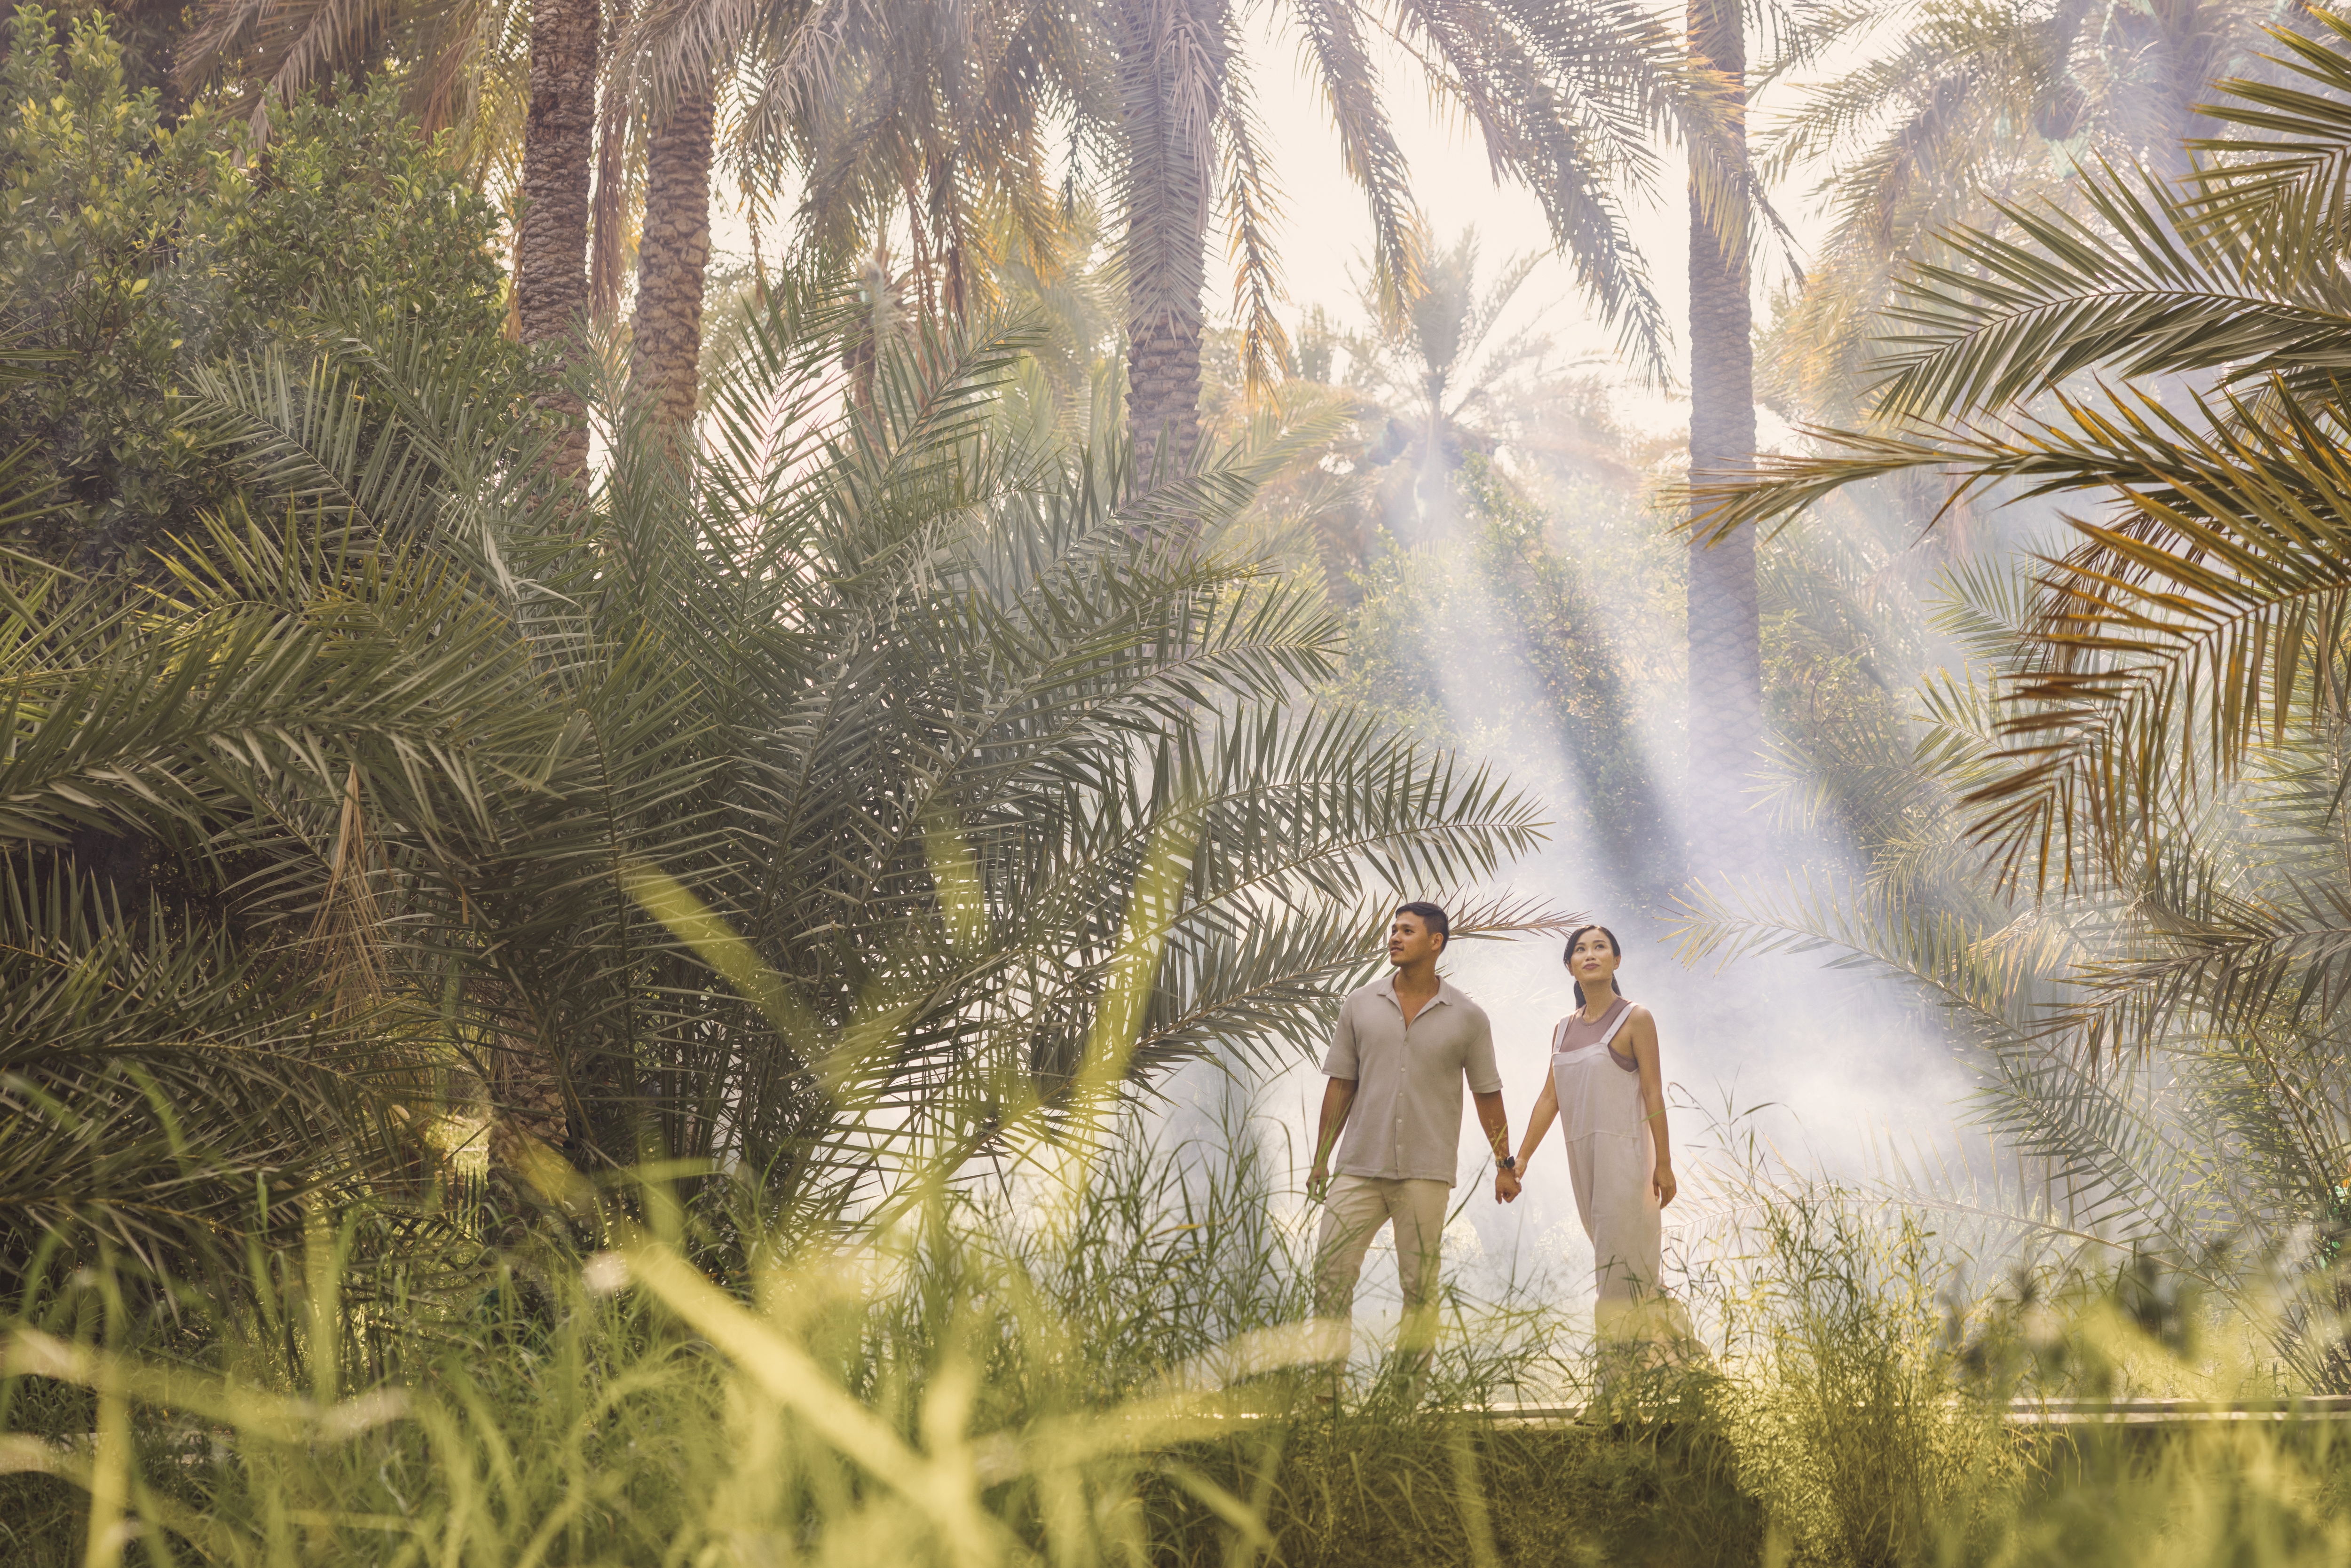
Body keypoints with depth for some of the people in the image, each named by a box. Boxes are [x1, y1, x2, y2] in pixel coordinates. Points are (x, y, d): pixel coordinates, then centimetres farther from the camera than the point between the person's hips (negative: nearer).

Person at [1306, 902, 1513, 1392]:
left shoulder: (1467, 1018, 2)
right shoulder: (1360, 1006, 6)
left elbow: (1487, 1095, 9)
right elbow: (1340, 1085, 9)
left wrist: (1506, 1164, 8)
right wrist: (1320, 1159, 7)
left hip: (1426, 1174, -1)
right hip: (1359, 1168, 1)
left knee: (1421, 1288, 2)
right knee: (1330, 1273, -6)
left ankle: (1410, 1392, 10)